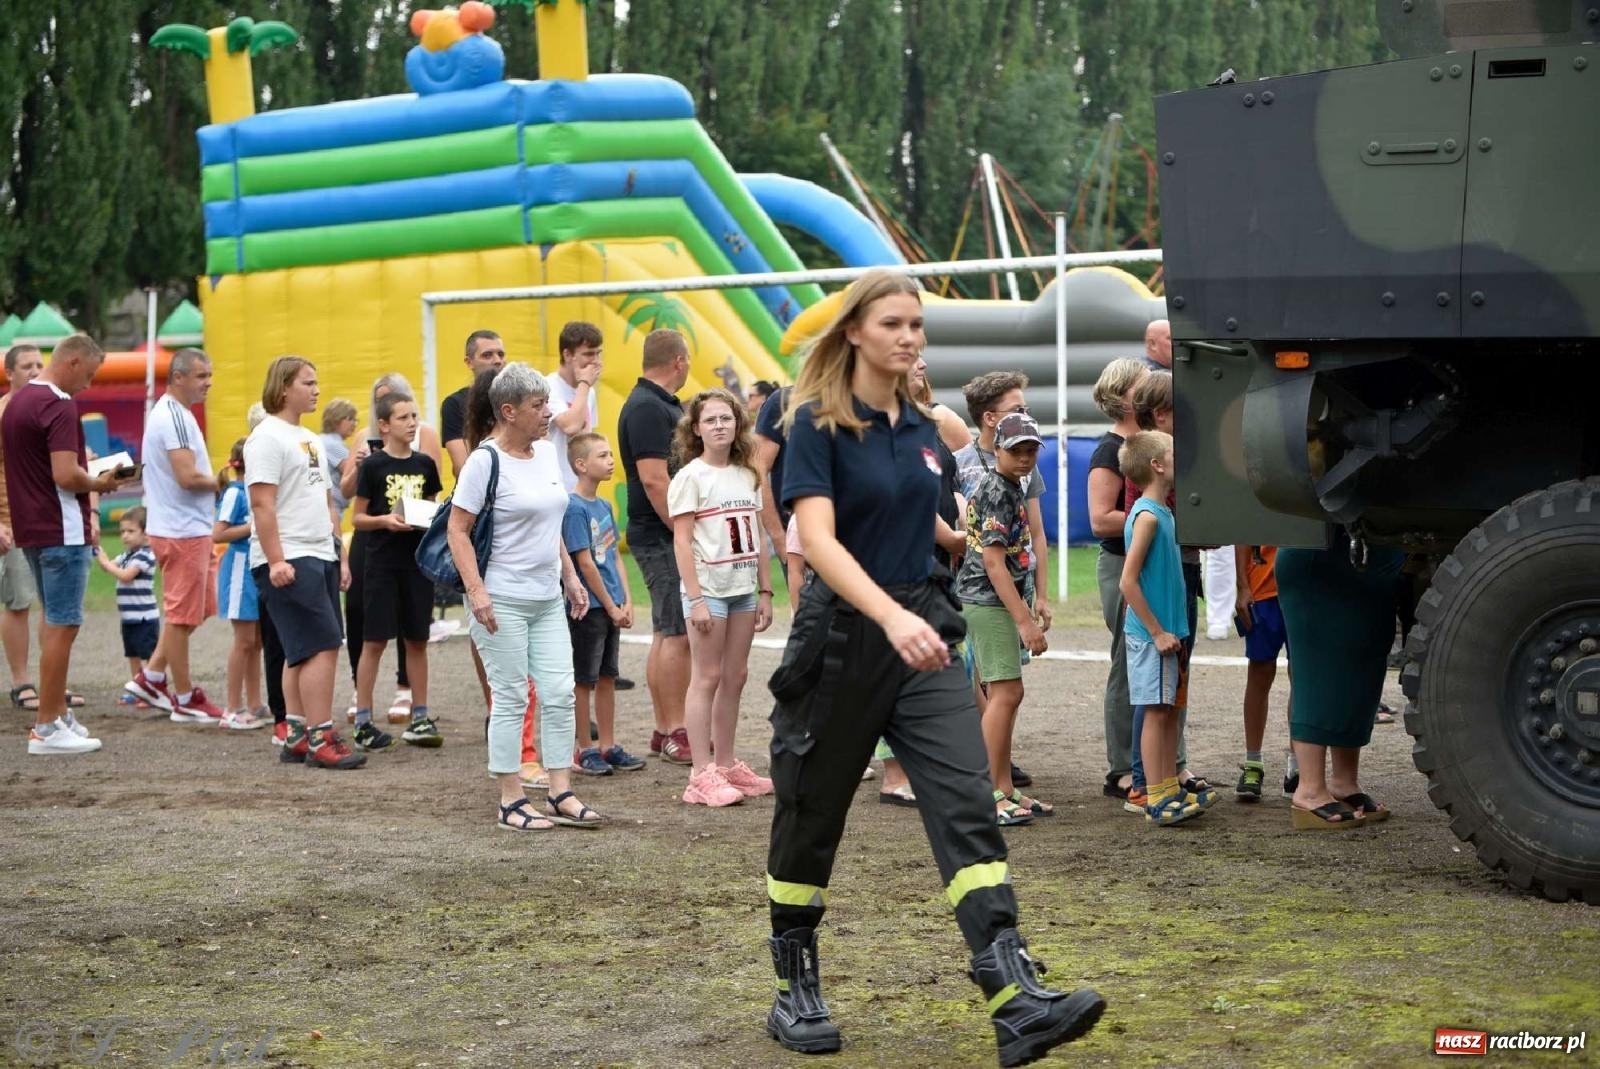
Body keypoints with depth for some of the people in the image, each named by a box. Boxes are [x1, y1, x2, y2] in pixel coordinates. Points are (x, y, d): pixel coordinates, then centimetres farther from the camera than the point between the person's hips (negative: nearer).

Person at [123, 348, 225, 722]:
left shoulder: (169, 413, 16)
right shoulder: (175, 417, -18)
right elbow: (188, 477, -25)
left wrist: (213, 482, 8)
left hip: (190, 529, 11)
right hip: (182, 532, -11)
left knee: (198, 609, 18)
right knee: (183, 614, -2)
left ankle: (152, 677, 22)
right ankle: (185, 700, 5)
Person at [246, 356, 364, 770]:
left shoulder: (310, 439, 20)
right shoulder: (268, 437, -9)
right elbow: (262, 505, -16)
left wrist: (340, 555, 20)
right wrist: (276, 561, -21)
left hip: (320, 557, 9)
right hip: (290, 562, -9)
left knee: (303, 653, 9)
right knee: (322, 647, -14)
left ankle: (296, 737, 13)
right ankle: (321, 740, -13)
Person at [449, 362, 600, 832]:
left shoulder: (547, 453, 10)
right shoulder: (486, 460, -12)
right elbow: (457, 530, -13)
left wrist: (570, 576, 17)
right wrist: (476, 590, -21)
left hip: (547, 599, 7)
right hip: (503, 600, -7)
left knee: (560, 693, 4)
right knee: (511, 698, -2)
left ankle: (561, 794, 11)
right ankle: (511, 802, 6)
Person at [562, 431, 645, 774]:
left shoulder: (604, 506, 11)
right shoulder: (574, 508, -14)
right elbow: (585, 563, -16)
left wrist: (627, 602, 4)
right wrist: (611, 607, -12)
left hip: (612, 607, 8)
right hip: (589, 607, -8)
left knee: (607, 677, 12)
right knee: (584, 680, 1)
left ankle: (608, 746, 19)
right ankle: (585, 750, 8)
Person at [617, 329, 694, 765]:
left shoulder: (662, 404, 16)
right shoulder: (647, 408, -15)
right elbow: (653, 479, -22)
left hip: (665, 537, 10)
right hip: (662, 537, -10)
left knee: (666, 634, 12)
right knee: (677, 634, -9)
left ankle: (663, 730, 17)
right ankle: (675, 734, -6)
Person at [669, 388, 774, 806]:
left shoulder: (747, 477, 12)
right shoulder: (690, 477, -6)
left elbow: (758, 538, 15)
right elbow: (682, 541, -11)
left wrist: (765, 591, 10)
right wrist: (695, 599, -17)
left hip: (743, 589, 6)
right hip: (708, 587, -6)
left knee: (735, 676, 9)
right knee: (707, 677, -6)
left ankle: (726, 765, 17)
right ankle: (703, 775, -5)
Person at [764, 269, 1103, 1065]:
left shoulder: (922, 426, 9)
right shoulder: (818, 425, -11)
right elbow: (817, 538, -24)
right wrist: (891, 616, -38)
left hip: (923, 631, 5)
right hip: (842, 637, -5)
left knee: (966, 805, -10)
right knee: (812, 817, 8)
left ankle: (1017, 1001, -21)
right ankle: (794, 990, 26)